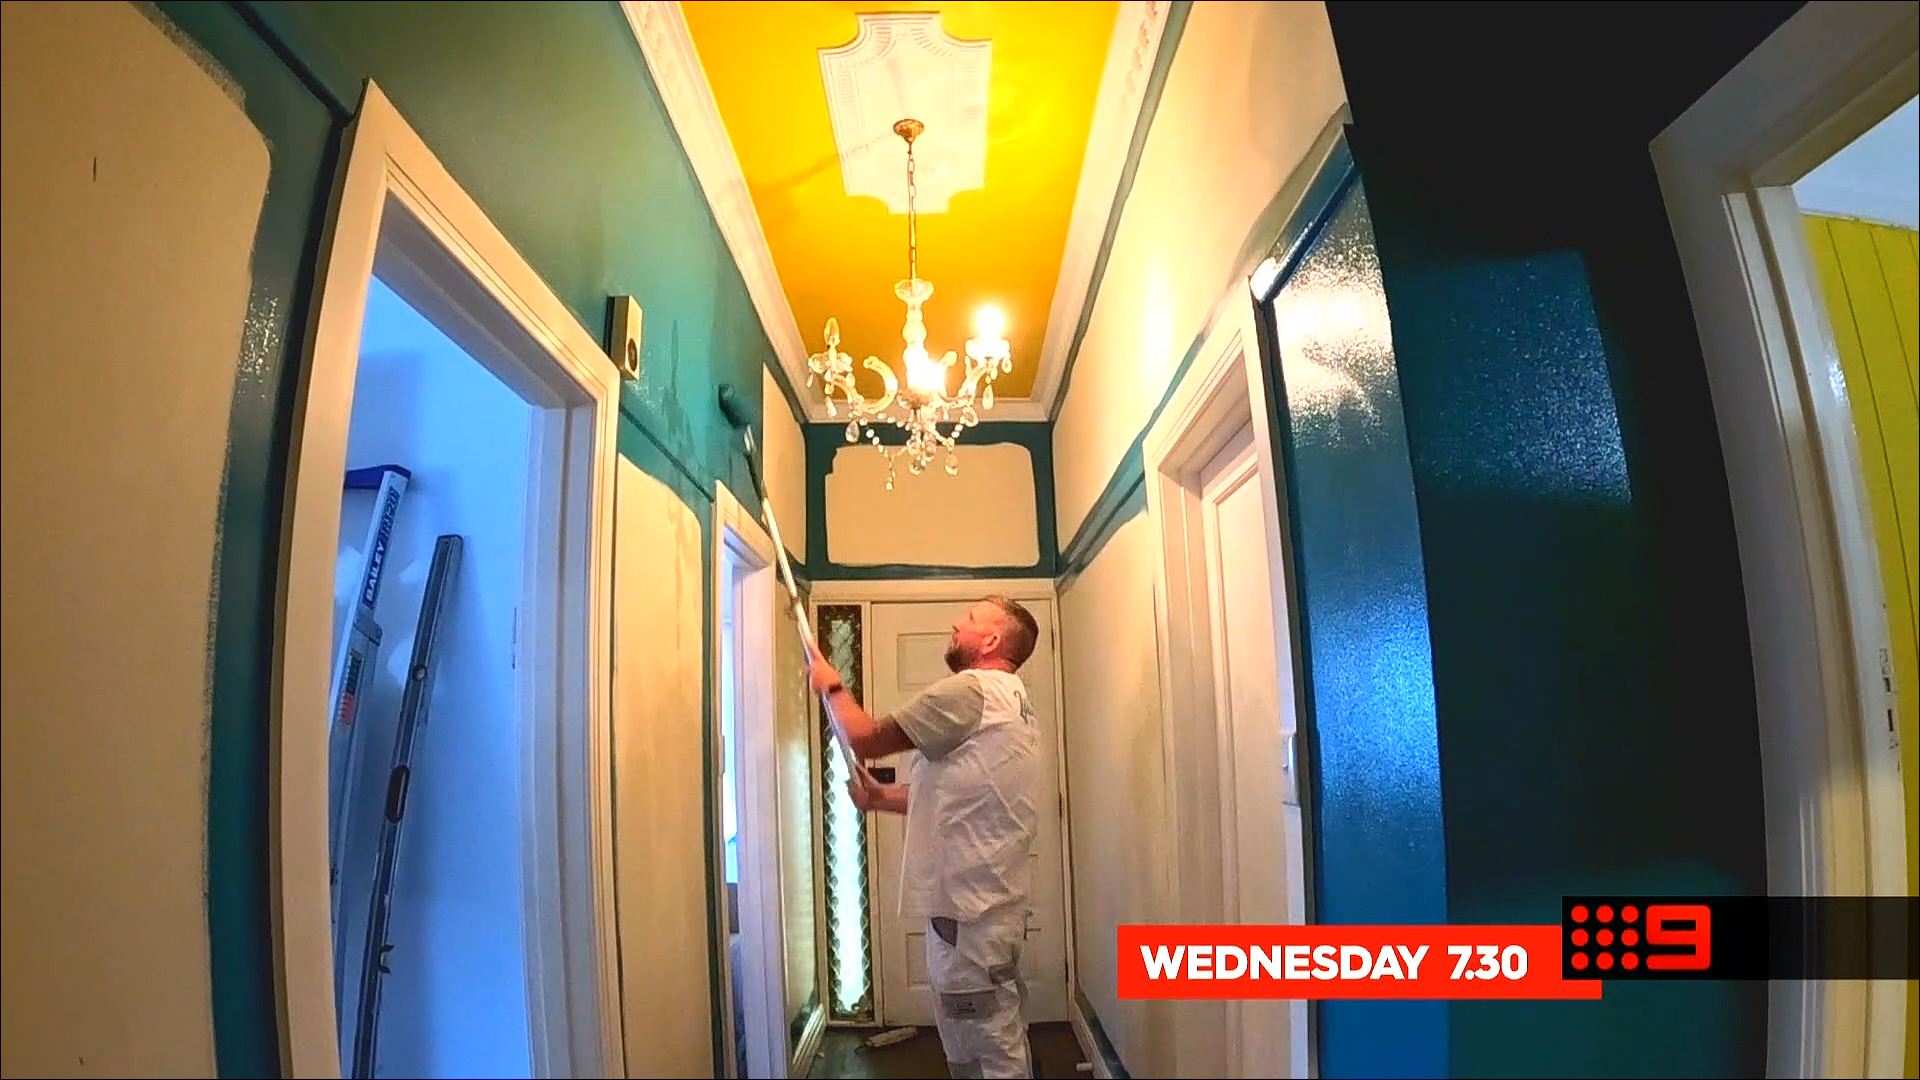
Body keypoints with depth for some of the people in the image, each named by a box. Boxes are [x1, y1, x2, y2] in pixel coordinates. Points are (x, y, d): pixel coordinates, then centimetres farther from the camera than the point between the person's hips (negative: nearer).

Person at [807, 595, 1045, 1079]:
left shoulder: (969, 691, -15)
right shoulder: (1008, 700, 17)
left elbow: (865, 738, -12)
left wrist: (831, 686, 4)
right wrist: (880, 797, 16)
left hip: (968, 908, -10)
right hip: (982, 899, 10)